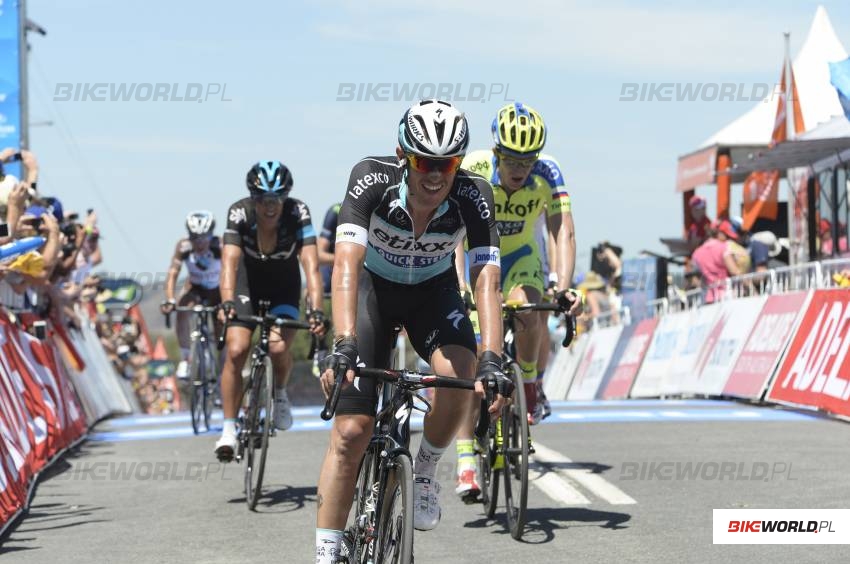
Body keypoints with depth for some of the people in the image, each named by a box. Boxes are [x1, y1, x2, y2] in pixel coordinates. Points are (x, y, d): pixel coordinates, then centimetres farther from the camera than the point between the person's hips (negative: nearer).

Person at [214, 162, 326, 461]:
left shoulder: (298, 214, -28)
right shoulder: (239, 213, -26)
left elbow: (311, 265, -35)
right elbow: (229, 262, -36)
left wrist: (316, 310, -49)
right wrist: (226, 302, -53)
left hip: (284, 283, 0)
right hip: (249, 281, 0)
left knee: (279, 347, -23)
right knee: (236, 350, -16)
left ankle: (279, 393, 10)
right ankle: (229, 429, -5)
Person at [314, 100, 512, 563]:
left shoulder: (473, 196, -28)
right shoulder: (372, 179, -31)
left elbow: (486, 281, -33)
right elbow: (346, 264, -40)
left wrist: (492, 360, -47)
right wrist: (344, 346, -53)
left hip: (433, 292, 1)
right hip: (374, 287, -1)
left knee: (460, 371, -31)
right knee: (351, 430, -11)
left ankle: (425, 471, -3)